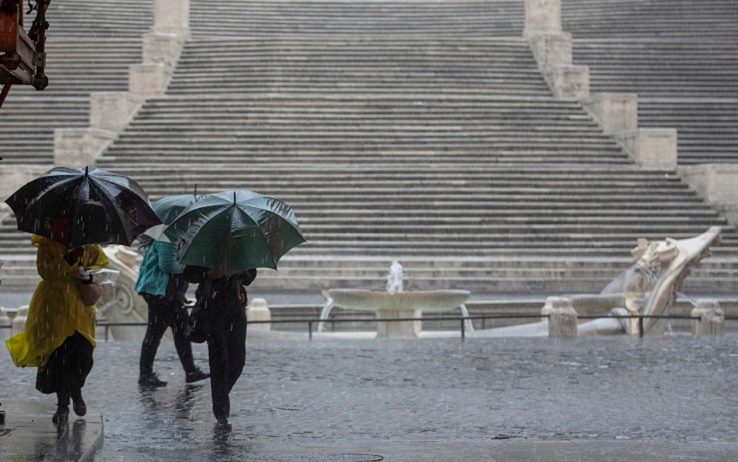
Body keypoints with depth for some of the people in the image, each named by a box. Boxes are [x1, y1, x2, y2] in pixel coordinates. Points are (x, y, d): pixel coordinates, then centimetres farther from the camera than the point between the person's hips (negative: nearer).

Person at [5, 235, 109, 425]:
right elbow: (44, 270, -12)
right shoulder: (47, 244, -3)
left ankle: (76, 393, 25)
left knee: (82, 354, -5)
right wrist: (68, 261, -25)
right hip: (54, 307, -2)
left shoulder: (90, 246, 6)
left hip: (81, 305, 2)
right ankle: (62, 404, 12)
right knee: (58, 355, -2)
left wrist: (89, 274, -12)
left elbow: (103, 263, 9)